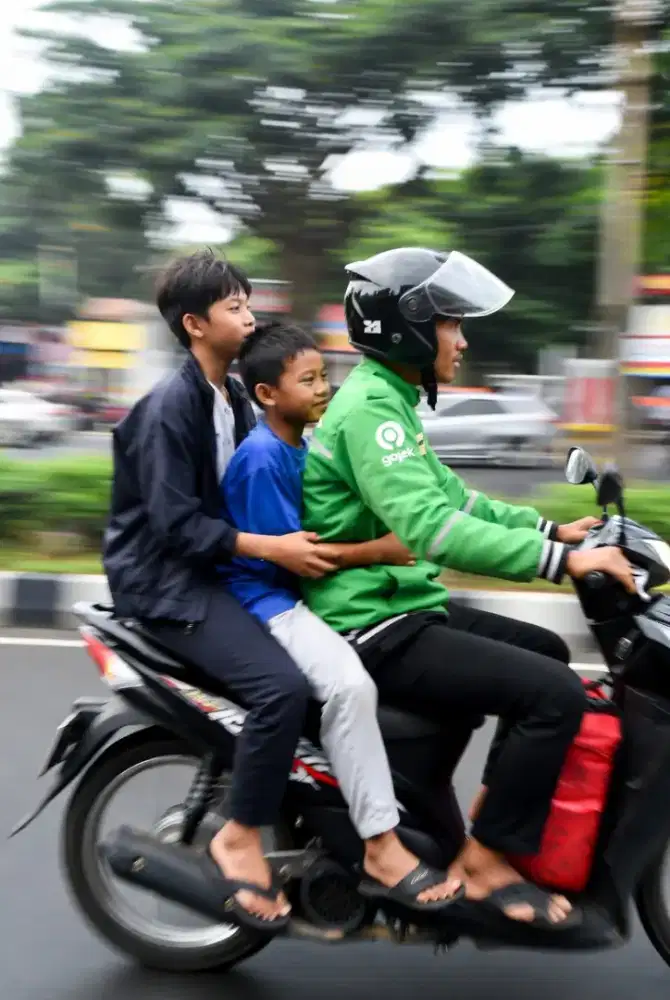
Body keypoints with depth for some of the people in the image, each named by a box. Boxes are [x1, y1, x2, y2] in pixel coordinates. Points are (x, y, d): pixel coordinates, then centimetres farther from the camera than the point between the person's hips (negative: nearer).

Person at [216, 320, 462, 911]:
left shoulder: (301, 450, 12)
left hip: (307, 590, 10)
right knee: (348, 683, -34)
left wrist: (404, 534, 2)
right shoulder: (260, 457, -16)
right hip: (264, 598, -10)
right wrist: (382, 550, -20)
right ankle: (381, 846, -26)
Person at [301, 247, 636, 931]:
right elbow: (430, 528, -31)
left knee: (546, 653, 21)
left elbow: (450, 496, 19)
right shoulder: (369, 407, -19)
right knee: (556, 693, -18)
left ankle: (498, 814, 26)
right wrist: (561, 560, -31)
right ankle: (484, 862, -6)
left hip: (406, 605, 11)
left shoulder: (390, 399, 15)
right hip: (375, 628, -11)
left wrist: (551, 529, 10)